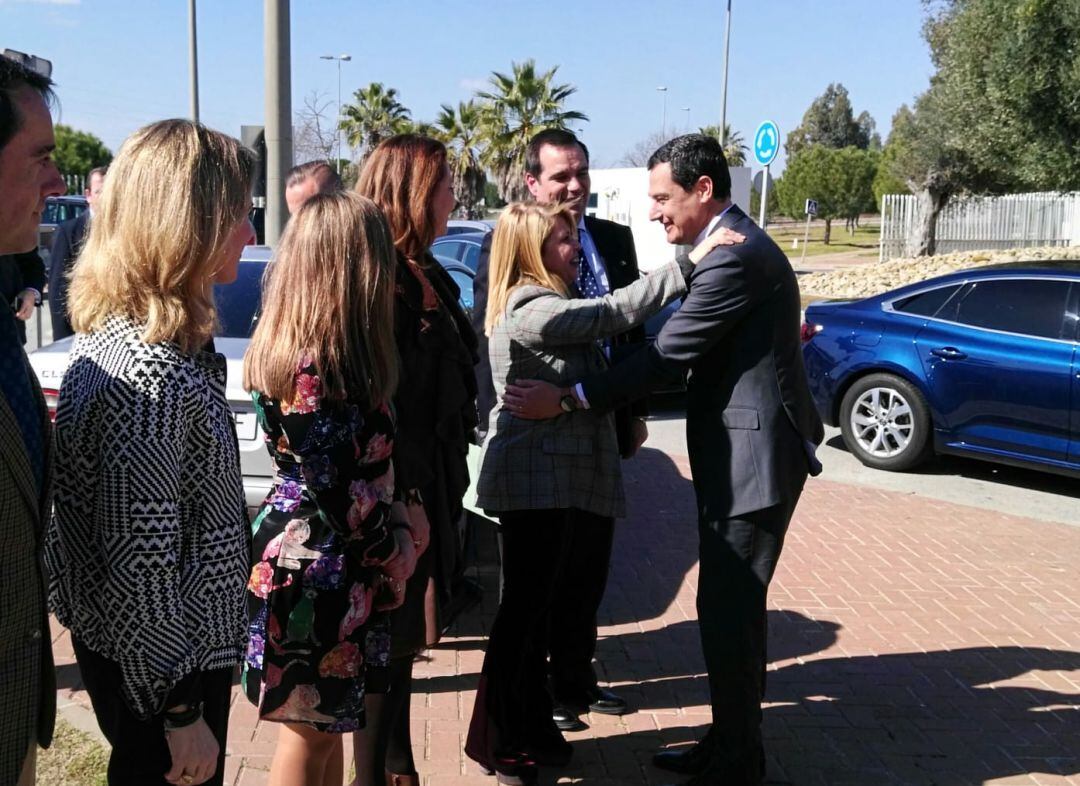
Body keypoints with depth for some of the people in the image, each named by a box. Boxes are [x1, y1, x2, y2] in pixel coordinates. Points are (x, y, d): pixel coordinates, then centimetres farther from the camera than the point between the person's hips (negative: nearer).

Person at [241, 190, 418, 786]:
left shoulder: (309, 351, 7)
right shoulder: (312, 367, -22)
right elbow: (337, 487, -21)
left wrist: (398, 525, 1)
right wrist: (393, 553, -9)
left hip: (334, 563, 9)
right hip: (311, 567, -9)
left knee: (328, 722, 20)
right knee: (310, 728, 7)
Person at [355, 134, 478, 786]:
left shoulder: (430, 278, 12)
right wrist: (404, 501, -22)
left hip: (433, 485, 9)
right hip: (401, 494, -9)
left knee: (401, 642, 18)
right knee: (390, 645, 4)